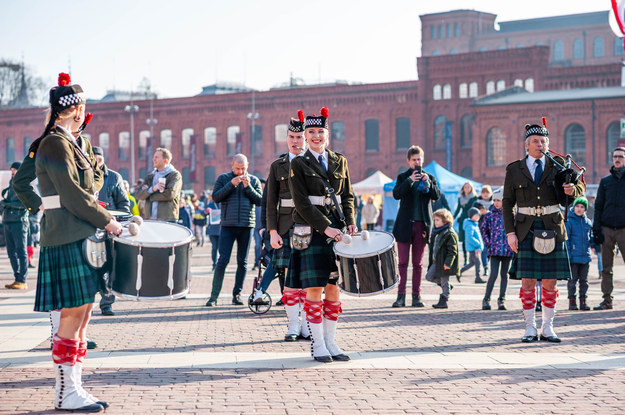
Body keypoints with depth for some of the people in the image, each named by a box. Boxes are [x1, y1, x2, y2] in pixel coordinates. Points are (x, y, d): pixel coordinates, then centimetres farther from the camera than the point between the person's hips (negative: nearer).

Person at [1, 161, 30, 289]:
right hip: (7, 221, 7)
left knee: (21, 252, -7)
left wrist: (8, 204, -14)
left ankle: (22, 281, -8)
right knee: (11, 252, 7)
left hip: (19, 222, -7)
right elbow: (4, 200, 25)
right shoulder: (11, 184, 19)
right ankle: (17, 279, 11)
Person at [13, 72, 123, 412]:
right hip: (68, 240, -10)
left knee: (82, 313, 10)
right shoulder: (56, 144, -13)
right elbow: (72, 195, -18)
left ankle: (73, 387, 14)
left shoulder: (68, 143, 18)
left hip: (78, 237, 10)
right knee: (73, 314, -6)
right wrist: (107, 221, -13)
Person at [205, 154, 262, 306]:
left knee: (242, 262, 4)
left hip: (246, 226, 2)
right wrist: (231, 185, -11)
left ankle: (237, 295, 11)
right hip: (228, 225, -2)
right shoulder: (223, 178, 8)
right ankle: (214, 296, -6)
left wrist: (248, 186, -10)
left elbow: (259, 201, 2)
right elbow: (215, 197, -2)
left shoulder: (254, 180, 11)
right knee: (222, 260, -8)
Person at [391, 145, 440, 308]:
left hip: (422, 224, 1)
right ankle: (401, 296, -1)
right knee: (403, 262, -3)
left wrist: (428, 182, -16)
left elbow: (437, 196, -2)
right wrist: (409, 180, -20)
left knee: (418, 263, 4)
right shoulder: (403, 177, 8)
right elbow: (396, 194, -8)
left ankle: (416, 296, 7)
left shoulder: (429, 177, 11)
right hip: (405, 225, -1)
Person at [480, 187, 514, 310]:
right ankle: (486, 299, -2)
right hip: (495, 249, -1)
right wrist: (488, 243, 5)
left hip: (508, 249, 1)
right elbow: (483, 229, 13)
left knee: (504, 274, 7)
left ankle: (501, 300, 14)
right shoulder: (490, 215, 2)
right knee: (493, 274, -10)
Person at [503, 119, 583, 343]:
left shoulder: (557, 166, 8)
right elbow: (507, 203, 7)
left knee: (550, 281, 2)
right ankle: (530, 328, 5)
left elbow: (580, 186, 10)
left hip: (553, 229, 1)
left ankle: (547, 328, 11)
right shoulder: (514, 170, 6)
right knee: (528, 280, -4)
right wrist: (510, 232, -3)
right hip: (526, 230, -1)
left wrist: (572, 189, -15)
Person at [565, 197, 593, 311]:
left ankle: (583, 301, 14)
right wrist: (567, 255, -12)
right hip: (573, 256, -4)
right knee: (573, 279, 0)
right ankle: (572, 301, 9)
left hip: (585, 256, 5)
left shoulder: (588, 222, 11)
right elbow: (565, 239, -6)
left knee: (584, 280, 8)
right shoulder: (569, 221, -4)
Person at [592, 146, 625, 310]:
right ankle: (607, 299, 8)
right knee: (606, 268, 4)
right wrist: (596, 229, 2)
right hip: (606, 228, 2)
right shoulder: (605, 181, 13)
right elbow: (598, 206, 12)